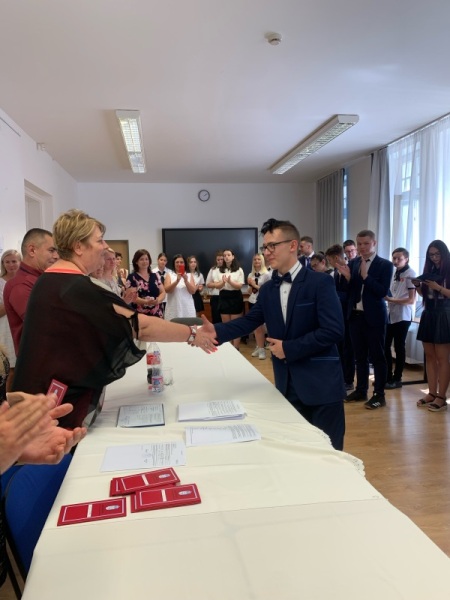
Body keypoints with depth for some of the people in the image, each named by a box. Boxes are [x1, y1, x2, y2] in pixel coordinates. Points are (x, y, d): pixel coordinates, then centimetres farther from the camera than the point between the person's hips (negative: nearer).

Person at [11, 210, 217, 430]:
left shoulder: (49, 280, 5)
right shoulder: (77, 288, -26)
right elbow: (142, 326, -27)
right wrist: (192, 334, -18)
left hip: (45, 391, 10)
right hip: (64, 402, -10)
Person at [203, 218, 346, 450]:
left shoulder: (320, 282, -13)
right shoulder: (267, 289, 7)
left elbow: (334, 330, -20)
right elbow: (249, 321, 1)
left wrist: (289, 348, -17)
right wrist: (216, 331, -17)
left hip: (320, 383, -6)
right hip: (287, 384, 6)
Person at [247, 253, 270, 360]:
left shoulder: (267, 274, -8)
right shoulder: (251, 275, 8)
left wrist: (255, 285, -13)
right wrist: (250, 285, -6)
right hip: (253, 301, 5)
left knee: (260, 326, 0)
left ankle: (262, 349, 9)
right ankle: (258, 347, 18)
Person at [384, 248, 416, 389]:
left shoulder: (410, 274, -9)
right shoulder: (394, 274, 12)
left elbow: (411, 300, -14)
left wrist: (391, 300, -17)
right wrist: (386, 297, -4)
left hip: (402, 317, -6)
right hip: (390, 315, 7)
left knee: (399, 347, 4)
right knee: (385, 346, 8)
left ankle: (397, 379, 16)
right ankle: (387, 376, 20)